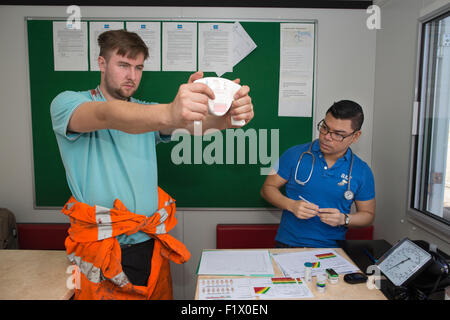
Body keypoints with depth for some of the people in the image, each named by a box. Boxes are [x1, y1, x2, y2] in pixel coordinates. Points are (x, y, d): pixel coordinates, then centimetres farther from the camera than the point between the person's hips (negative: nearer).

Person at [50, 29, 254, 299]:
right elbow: (107, 116, -29)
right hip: (102, 252, -4)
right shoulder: (67, 103, -5)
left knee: (160, 295, 15)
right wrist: (169, 113, -47)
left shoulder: (147, 112, 8)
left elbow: (191, 122, -12)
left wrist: (227, 116, -34)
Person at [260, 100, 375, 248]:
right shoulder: (295, 155, 2)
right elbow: (268, 188, 7)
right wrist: (291, 205, -10)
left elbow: (368, 214, 15)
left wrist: (344, 219, -6)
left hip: (332, 248, 1)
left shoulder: (362, 171, 5)